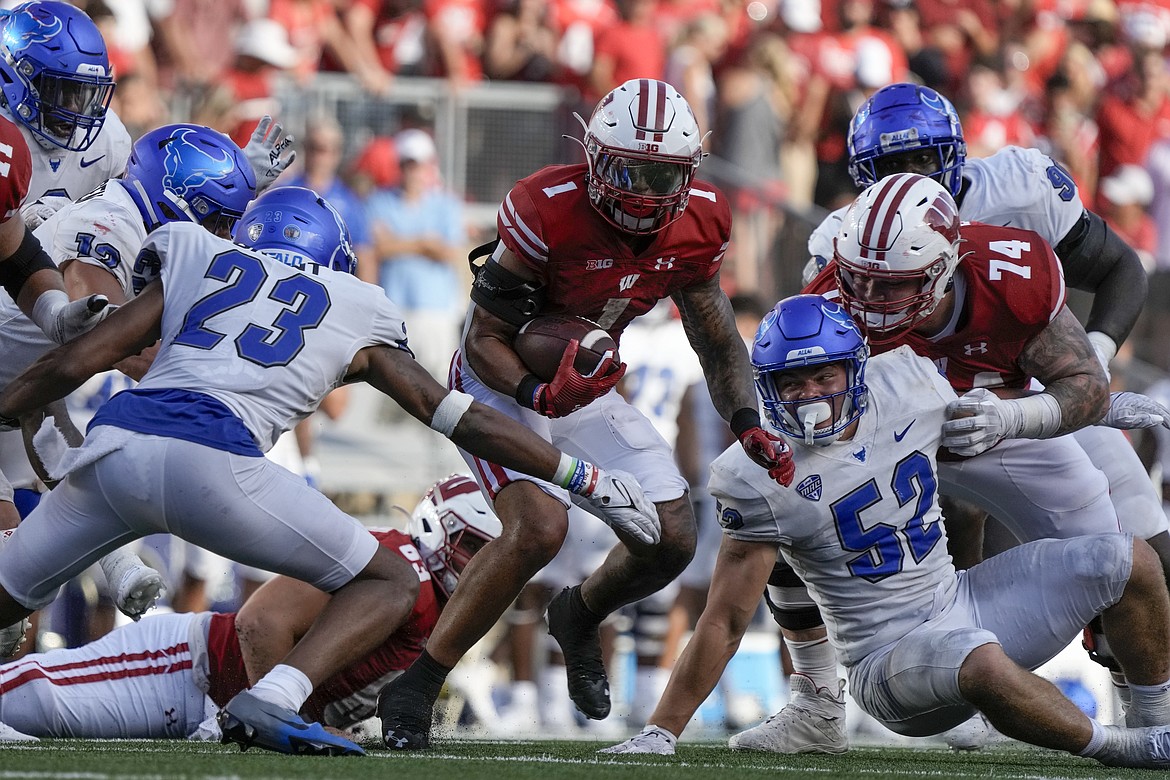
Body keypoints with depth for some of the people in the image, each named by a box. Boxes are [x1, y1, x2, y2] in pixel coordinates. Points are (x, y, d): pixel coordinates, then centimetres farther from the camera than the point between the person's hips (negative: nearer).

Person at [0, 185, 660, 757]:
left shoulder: (197, 263, 27)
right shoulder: (358, 314, 24)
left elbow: (72, 364, 21)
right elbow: (463, 419, 26)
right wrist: (587, 480, 34)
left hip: (112, 442, 3)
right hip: (211, 460, -3)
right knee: (391, 584, 11)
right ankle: (272, 701, -13)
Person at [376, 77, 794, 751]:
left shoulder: (699, 222, -11)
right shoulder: (549, 212, -30)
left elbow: (717, 337, 3)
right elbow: (485, 337, -22)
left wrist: (749, 425, -13)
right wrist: (538, 393, -40)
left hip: (588, 386, 6)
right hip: (506, 380, -6)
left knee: (673, 540, 0)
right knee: (540, 527, -29)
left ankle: (579, 619, 35)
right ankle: (412, 693, -19)